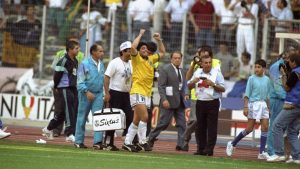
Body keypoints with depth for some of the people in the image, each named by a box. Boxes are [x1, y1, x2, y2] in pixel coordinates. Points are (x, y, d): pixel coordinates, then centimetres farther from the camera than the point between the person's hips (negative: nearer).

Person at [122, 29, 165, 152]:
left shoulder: (150, 59, 16)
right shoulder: (137, 58, -2)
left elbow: (162, 53, 32)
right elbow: (133, 47, -21)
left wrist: (159, 40, 19)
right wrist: (140, 34, -11)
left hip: (147, 93, 7)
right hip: (137, 92, -7)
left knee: (137, 120, 8)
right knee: (144, 117, -19)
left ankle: (127, 143, 13)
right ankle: (142, 142, -15)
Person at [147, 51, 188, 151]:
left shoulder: (181, 71, 16)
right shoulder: (165, 69, -5)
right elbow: (161, 86, -11)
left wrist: (184, 95, 4)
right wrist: (164, 99, -21)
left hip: (179, 102, 7)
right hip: (168, 101, -7)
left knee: (182, 123, 0)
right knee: (164, 122, -4)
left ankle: (181, 144, -1)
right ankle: (151, 138, 12)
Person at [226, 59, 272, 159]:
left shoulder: (267, 80, 9)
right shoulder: (252, 79, -3)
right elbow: (247, 95, -4)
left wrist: (268, 107, 14)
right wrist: (245, 107, -12)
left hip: (263, 105, 4)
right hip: (253, 104, -4)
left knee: (265, 127, -5)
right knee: (249, 128, -3)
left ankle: (262, 152, -3)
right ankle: (232, 144, 13)